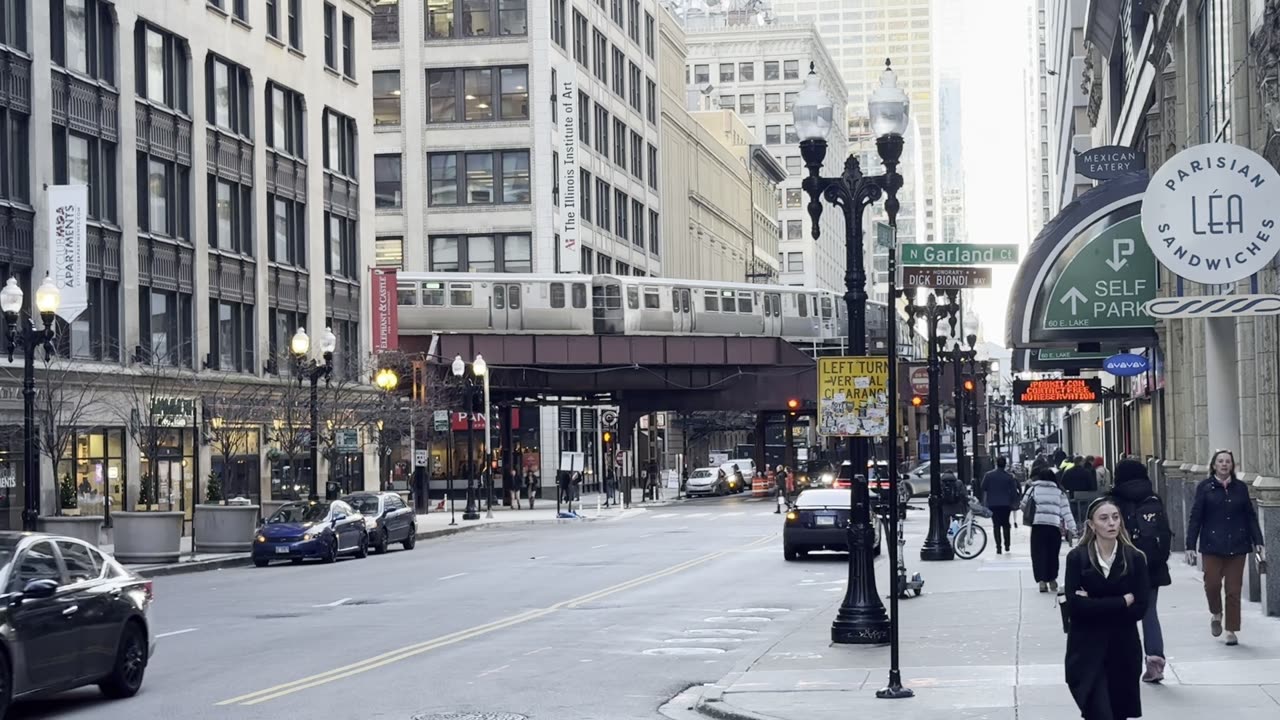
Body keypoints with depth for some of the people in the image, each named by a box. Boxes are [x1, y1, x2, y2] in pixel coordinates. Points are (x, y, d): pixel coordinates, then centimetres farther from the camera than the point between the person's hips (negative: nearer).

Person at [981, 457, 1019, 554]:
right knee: (1006, 524, 14)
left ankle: (998, 547, -6)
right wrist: (1013, 503, 9)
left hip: (992, 504, -1)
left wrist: (984, 502, 12)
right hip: (1005, 504, 1)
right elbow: (1014, 491, 1)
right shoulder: (1009, 477, -2)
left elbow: (983, 489, 1)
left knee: (996, 525, 1)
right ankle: (1007, 546, 15)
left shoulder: (988, 476, -3)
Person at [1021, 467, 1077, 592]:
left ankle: (1042, 580, -11)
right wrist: (1071, 528, 8)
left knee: (1039, 553, 1)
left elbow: (1023, 505, 10)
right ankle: (1052, 579, 21)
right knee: (1053, 553, 15)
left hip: (1038, 525, -2)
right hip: (1055, 526, 2)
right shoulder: (1059, 492, 16)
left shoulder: (1033, 488, 12)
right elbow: (1066, 511, 9)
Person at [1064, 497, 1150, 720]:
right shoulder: (1077, 557, -6)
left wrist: (1094, 605, -14)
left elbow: (1139, 608, -9)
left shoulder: (1135, 558, -1)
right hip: (1087, 651, -2)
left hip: (1123, 651, 3)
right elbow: (1075, 606, -16)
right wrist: (1122, 601, -15)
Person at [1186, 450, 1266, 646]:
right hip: (1212, 545, -2)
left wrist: (1258, 542, 2)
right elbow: (1195, 518, -1)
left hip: (1237, 546, 2)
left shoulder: (1240, 488, 7)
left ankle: (1231, 631, 10)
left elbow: (1251, 517, 10)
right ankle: (1216, 615, 23)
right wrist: (1190, 546, -4)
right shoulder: (1205, 487, 0)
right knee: (1212, 583, -7)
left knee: (1234, 589, 1)